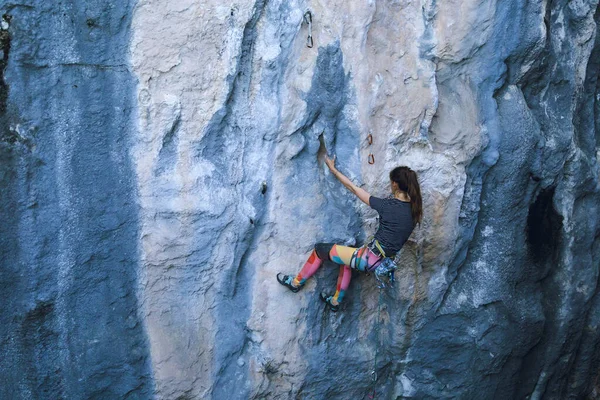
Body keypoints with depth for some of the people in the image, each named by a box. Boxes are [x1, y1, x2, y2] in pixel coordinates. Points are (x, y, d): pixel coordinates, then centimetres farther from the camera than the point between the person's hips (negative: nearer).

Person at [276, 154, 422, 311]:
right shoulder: (415, 207, -7)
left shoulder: (386, 205, -22)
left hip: (371, 258, -7)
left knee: (320, 249, 12)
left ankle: (296, 282, 30)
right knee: (346, 257, 36)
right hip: (385, 261, 7)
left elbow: (353, 188, -11)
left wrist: (332, 169, 1)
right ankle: (336, 301, 44)